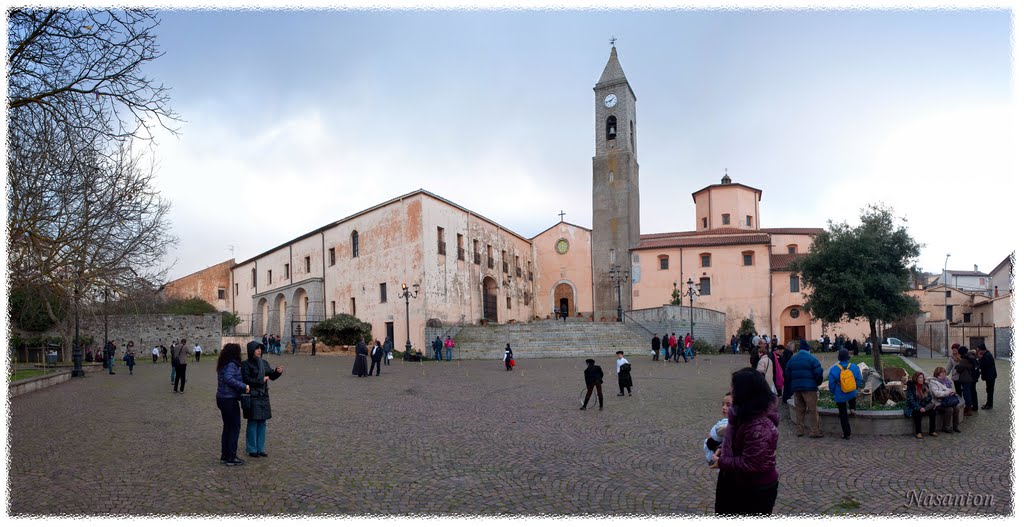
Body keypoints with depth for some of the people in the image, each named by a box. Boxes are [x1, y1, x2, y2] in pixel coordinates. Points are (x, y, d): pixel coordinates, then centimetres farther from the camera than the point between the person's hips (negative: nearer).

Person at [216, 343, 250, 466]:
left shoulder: (223, 364, 10)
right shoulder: (231, 365, -18)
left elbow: (225, 379, 10)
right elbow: (228, 379, -33)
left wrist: (242, 387, 8)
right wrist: (243, 386, -28)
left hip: (222, 399, 9)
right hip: (230, 400, -9)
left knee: (227, 427, 17)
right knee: (235, 428, 1)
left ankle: (225, 456, 24)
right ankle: (231, 458, 5)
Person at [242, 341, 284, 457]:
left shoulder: (264, 363, 10)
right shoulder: (246, 364, -8)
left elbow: (272, 376, 13)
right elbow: (246, 380, -15)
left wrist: (278, 371, -7)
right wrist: (261, 380, -14)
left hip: (264, 396, 6)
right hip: (252, 397, -6)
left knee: (262, 423, 10)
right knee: (252, 423, 1)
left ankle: (261, 448, 19)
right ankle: (252, 449, 12)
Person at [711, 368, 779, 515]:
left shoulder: (760, 427, -34)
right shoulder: (744, 413, -1)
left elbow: (750, 464, -31)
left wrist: (722, 463, -19)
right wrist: (723, 448, 1)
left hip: (756, 490, -10)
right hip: (740, 482, 10)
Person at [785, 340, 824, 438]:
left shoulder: (792, 359, 11)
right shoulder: (812, 358, -5)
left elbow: (787, 374, 9)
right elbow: (818, 373, -12)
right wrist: (818, 382, 6)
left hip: (796, 388, 5)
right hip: (809, 388, -5)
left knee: (800, 410, 13)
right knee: (813, 410, 1)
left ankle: (799, 431, 14)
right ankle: (815, 431, 1)